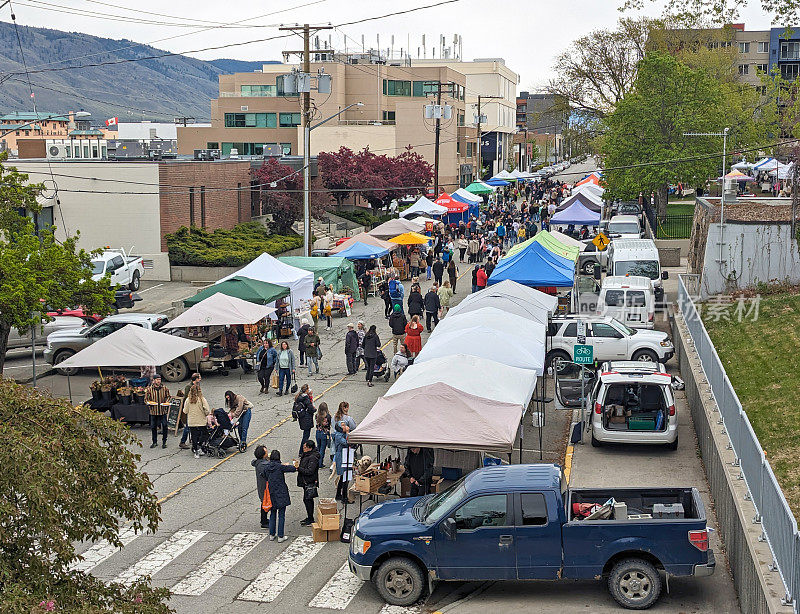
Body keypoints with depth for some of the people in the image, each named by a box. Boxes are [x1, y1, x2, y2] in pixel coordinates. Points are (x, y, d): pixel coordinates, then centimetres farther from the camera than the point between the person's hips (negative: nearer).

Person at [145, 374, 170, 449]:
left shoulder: (164, 388, 2)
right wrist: (149, 403, -16)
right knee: (153, 427, 8)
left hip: (163, 411, 0)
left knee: (164, 426, -3)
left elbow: (168, 396, 14)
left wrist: (167, 402, -5)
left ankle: (164, 442, 9)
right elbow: (146, 399, 4)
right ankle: (155, 442, 23)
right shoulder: (149, 389, -1)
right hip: (153, 411, 0)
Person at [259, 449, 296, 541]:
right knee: (281, 515, 3)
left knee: (272, 514, 17)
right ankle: (280, 536, 5)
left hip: (271, 495, 5)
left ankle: (272, 535, 22)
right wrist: (289, 465, 13)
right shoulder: (280, 467, -16)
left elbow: (262, 475, 14)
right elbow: (293, 469, -7)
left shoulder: (266, 467, -3)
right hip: (281, 494, -5)